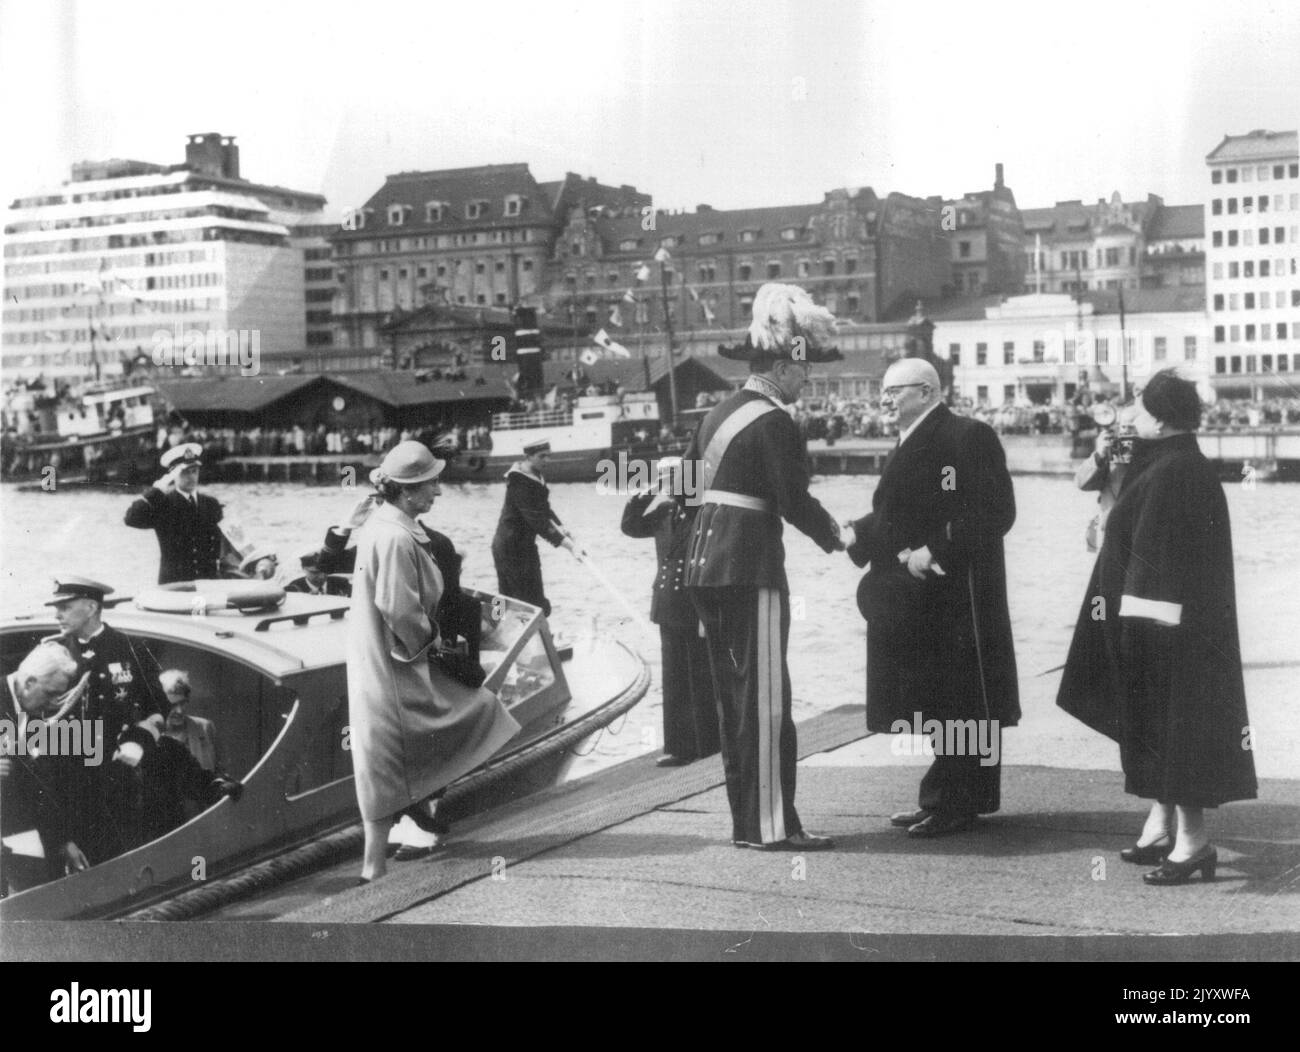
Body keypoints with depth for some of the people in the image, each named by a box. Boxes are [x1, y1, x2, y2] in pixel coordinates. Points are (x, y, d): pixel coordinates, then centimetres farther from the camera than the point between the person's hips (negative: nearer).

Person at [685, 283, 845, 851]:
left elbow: (688, 479, 18)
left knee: (732, 697, 12)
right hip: (750, 569, -9)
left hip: (705, 565, 9)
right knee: (765, 699, -4)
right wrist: (833, 536, 2)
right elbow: (794, 501, -15)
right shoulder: (774, 423, -12)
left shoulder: (719, 413, 14)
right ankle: (770, 824, -1)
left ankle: (746, 820, 18)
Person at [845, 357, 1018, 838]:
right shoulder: (910, 444, 16)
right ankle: (942, 799, 22)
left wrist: (935, 552, -22)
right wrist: (857, 533, 1)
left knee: (960, 703, -2)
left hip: (957, 595, -9)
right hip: (917, 597, 9)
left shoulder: (968, 437, -13)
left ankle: (956, 804, 4)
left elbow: (992, 512, -19)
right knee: (940, 704, 14)